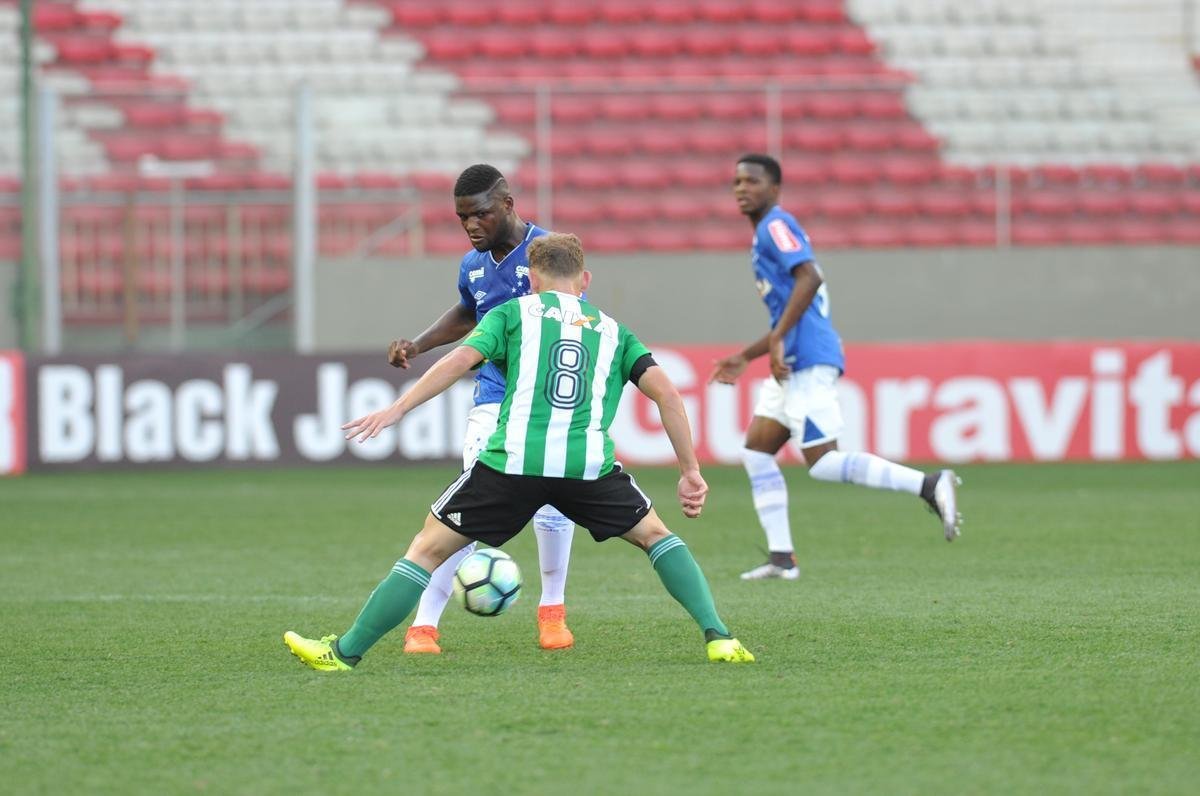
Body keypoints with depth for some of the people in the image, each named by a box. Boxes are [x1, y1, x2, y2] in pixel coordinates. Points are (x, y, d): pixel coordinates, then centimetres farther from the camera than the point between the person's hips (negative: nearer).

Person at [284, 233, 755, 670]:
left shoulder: (514, 313, 17)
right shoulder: (612, 330, 23)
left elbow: (462, 359, 1)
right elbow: (665, 392, 12)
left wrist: (397, 410, -1)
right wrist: (691, 472, 15)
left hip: (513, 461, -2)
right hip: (589, 464, 2)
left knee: (430, 548, 9)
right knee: (654, 535, 24)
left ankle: (345, 652, 8)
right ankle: (717, 636, 9)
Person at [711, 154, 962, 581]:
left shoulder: (776, 225, -7)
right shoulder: (767, 233, 24)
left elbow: (809, 278, -23)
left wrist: (777, 340, -25)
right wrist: (745, 357, 30)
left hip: (809, 362, -10)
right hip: (795, 365, 10)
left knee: (823, 463, -14)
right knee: (756, 452, 8)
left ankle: (929, 484, -16)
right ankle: (781, 558, 5)